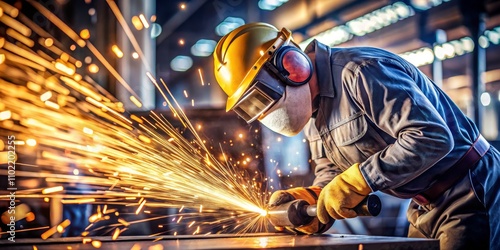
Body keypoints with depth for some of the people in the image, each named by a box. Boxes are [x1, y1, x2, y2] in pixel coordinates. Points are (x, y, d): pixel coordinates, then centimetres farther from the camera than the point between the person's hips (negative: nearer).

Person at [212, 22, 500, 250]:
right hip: (427, 207, 9)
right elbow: (330, 172, 10)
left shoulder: (360, 72, -26)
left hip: (469, 194, -9)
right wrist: (308, 198, -12)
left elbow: (432, 136, -32)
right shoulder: (311, 105, 5)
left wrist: (356, 181, -31)